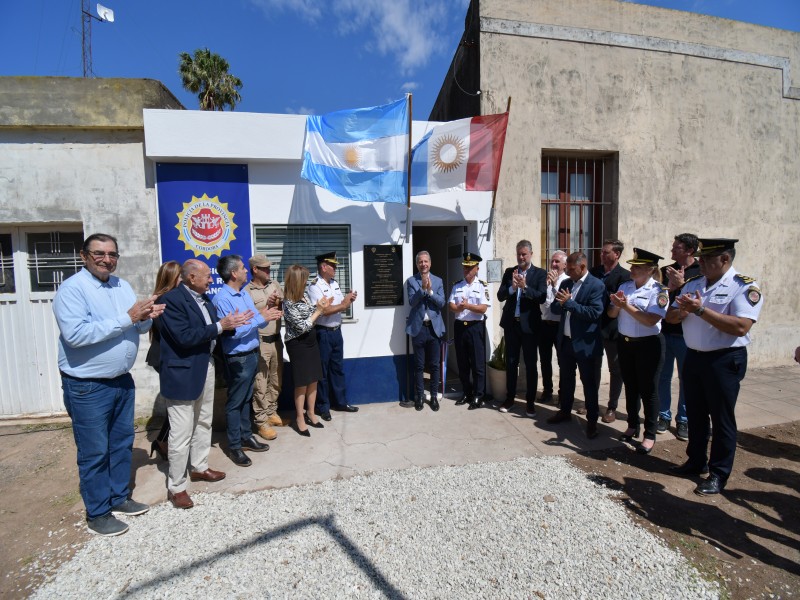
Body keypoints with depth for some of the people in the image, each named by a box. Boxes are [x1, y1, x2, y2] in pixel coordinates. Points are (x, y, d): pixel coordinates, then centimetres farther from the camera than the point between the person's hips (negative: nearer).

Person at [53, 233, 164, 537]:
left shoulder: (122, 286, 6)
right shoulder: (71, 289, -16)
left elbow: (138, 327, 8)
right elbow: (76, 334, -28)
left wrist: (147, 317, -14)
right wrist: (127, 318, -29)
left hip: (122, 380, 7)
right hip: (87, 387, -7)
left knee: (122, 442, 18)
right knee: (94, 452, 7)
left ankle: (119, 497, 36)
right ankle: (97, 514, 24)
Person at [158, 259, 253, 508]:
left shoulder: (204, 298, 9)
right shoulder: (171, 299, -17)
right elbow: (184, 337, -26)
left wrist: (232, 323, -7)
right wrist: (220, 326, -22)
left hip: (206, 368, 9)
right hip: (183, 373, -9)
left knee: (204, 423, 21)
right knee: (181, 433, 2)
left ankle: (199, 467, 39)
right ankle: (176, 487, 18)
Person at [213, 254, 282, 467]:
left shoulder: (244, 294, 8)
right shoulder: (222, 299, -17)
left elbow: (256, 322, 10)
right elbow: (233, 331, -23)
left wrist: (268, 316, -11)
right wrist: (261, 318, -22)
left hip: (252, 354, 8)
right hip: (238, 358, -8)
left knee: (246, 399, 18)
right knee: (235, 402, 6)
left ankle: (246, 437, 32)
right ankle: (234, 446, 20)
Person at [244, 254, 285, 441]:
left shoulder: (274, 285, 8)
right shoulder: (247, 291, -10)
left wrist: (277, 304, -7)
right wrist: (267, 307, -13)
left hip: (276, 340, 6)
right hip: (259, 343, -6)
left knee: (276, 380, 16)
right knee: (260, 383, 1)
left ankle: (271, 412, 32)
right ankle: (261, 421, 13)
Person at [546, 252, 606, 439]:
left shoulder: (596, 285, -11)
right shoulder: (566, 283, 8)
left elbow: (595, 312, -21)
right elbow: (555, 309, 8)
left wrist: (569, 303, -23)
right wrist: (560, 303, -14)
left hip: (585, 343, -6)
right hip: (565, 340, 6)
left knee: (589, 383, 6)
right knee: (565, 379, 19)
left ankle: (592, 420, 20)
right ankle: (565, 411, 35)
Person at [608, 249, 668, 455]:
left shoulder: (658, 291, -12)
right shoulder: (625, 286, 4)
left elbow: (651, 320, -21)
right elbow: (612, 314, 4)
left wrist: (627, 306, -24)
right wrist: (617, 305, -16)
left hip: (648, 345, -5)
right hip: (625, 343, 5)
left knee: (648, 390, 5)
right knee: (630, 387, 17)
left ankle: (650, 435, 19)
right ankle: (632, 426, 33)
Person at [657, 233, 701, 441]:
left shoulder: (701, 272, -3)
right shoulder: (666, 271, 7)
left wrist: (681, 284, -24)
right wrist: (670, 287, -16)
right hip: (664, 332, 3)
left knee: (686, 378, 7)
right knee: (663, 376, 9)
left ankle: (683, 420, 21)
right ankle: (664, 416, 22)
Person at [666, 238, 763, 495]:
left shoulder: (745, 286, -11)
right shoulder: (693, 284, 7)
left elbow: (740, 327, -24)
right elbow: (671, 317, 7)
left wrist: (701, 310, -26)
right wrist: (682, 309, -13)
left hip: (725, 360, -6)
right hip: (694, 357, 6)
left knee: (721, 418, 7)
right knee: (695, 414, 17)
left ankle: (719, 473, 22)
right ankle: (696, 461, 34)